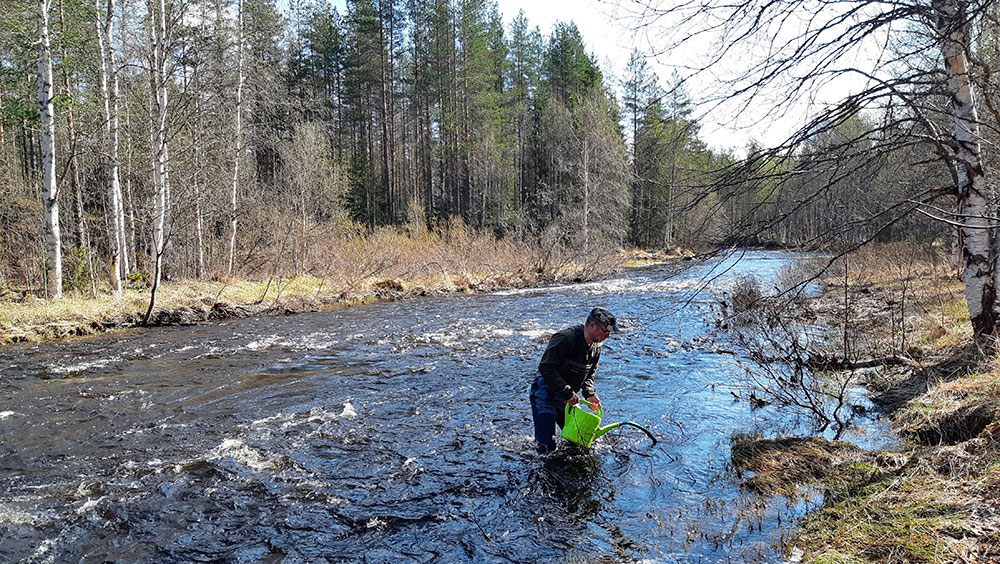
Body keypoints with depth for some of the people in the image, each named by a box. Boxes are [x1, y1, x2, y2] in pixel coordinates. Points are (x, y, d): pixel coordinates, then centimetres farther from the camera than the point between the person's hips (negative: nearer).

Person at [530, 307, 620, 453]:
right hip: (546, 396, -7)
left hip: (568, 400, 8)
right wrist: (568, 393, -29)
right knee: (547, 448, -10)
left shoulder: (596, 347, 1)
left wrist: (590, 394, -5)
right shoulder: (566, 338, -25)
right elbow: (546, 368, -29)